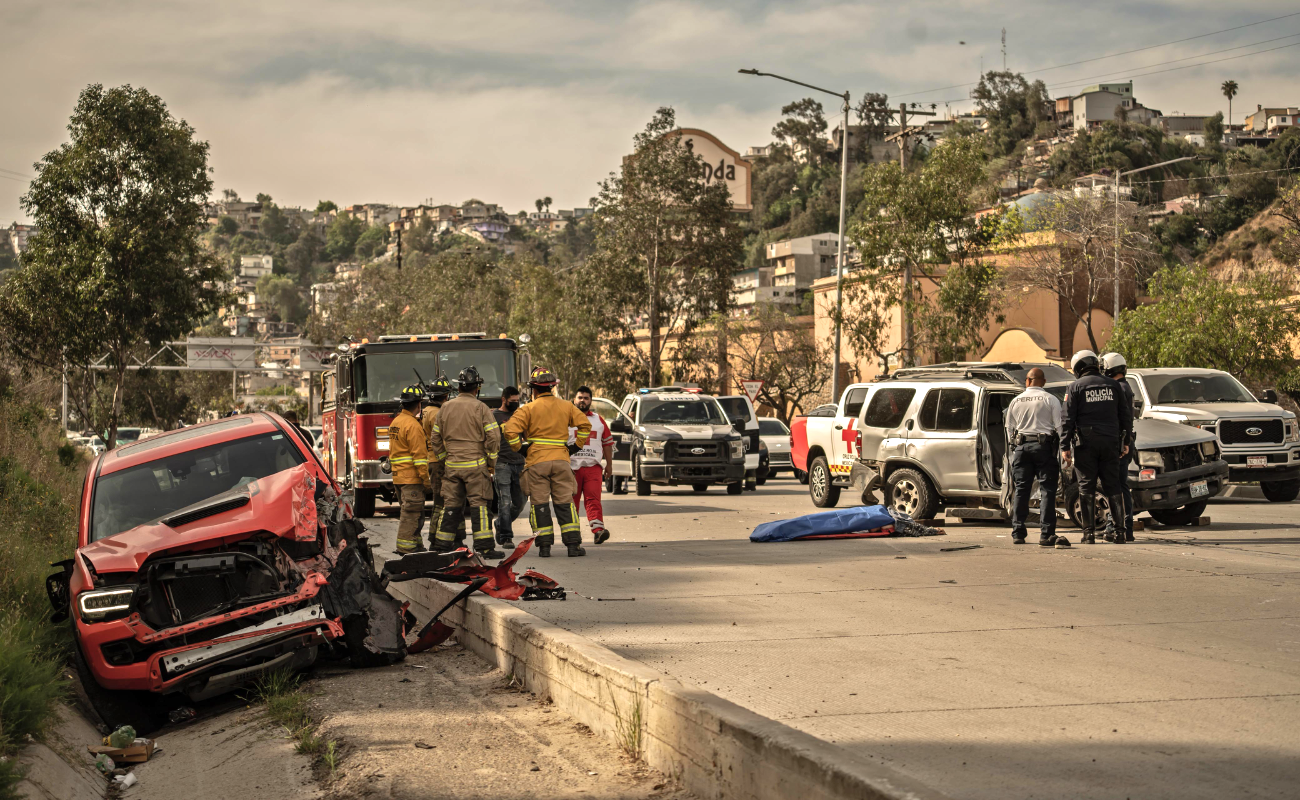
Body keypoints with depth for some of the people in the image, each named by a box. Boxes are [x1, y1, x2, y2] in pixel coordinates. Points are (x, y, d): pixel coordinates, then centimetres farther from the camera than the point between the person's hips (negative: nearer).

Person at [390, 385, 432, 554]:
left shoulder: (396, 422, 15)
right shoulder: (412, 425, -15)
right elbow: (419, 455, -19)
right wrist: (425, 477, -16)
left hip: (398, 475, 10)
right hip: (411, 477, -10)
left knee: (410, 511, 15)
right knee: (412, 512, -7)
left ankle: (415, 544, 19)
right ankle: (406, 548, -8)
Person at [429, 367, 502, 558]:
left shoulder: (446, 408, 8)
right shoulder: (480, 408, -5)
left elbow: (435, 439, 12)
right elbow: (493, 437, -10)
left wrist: (444, 459, 20)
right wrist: (491, 462, 0)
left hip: (452, 465, 4)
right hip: (475, 464, -4)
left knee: (450, 505, 9)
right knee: (479, 505, -3)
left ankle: (441, 546, 10)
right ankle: (484, 547, -8)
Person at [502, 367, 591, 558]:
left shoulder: (528, 409, -3)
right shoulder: (566, 406, 7)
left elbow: (510, 430, -12)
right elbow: (584, 424, 3)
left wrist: (519, 448, 2)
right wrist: (576, 445, 10)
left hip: (536, 462, -2)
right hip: (561, 460, 2)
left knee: (540, 504, 4)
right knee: (565, 503, 6)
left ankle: (544, 546, 2)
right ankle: (573, 544, 0)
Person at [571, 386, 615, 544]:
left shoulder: (599, 420, 16)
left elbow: (607, 442, 21)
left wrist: (609, 465, 16)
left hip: (593, 467, 1)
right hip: (571, 467, -1)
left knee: (593, 499, -13)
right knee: (571, 501, 2)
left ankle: (598, 530, -25)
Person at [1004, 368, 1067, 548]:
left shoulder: (1015, 402, 11)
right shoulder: (1050, 400, 1)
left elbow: (1009, 429, 16)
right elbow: (1059, 426, -3)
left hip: (1021, 447, 3)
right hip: (1044, 446, -3)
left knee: (1021, 490, 7)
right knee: (1047, 490, -2)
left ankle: (1017, 533, 7)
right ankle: (1046, 534, -8)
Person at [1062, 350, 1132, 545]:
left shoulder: (1075, 387, -1)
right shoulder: (1112, 385, 10)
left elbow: (1068, 419, -5)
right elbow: (1125, 415, 12)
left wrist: (1065, 446, -3)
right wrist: (1125, 441, 18)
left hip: (1086, 442, -3)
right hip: (1110, 441, 3)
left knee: (1087, 487, 0)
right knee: (1113, 485, 6)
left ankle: (1089, 532, -3)